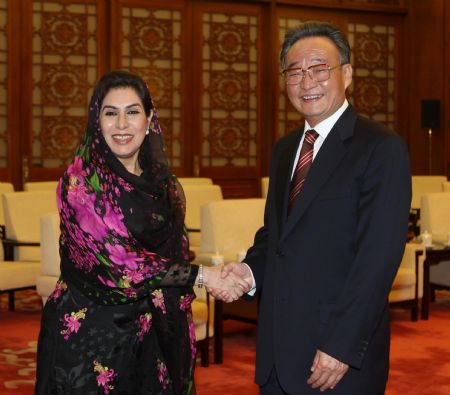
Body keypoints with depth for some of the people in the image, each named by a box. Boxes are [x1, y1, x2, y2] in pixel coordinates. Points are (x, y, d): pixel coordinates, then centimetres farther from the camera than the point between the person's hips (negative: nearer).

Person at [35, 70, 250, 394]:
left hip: (154, 337, 5)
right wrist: (202, 275, -16)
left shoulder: (162, 181, 6)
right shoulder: (81, 179, -13)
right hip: (92, 336, -5)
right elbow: (116, 261, -19)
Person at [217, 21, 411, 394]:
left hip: (341, 350, -6)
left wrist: (342, 347, -20)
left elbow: (379, 255, -17)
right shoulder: (284, 149, 12)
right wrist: (250, 269, -2)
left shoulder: (382, 147, -11)